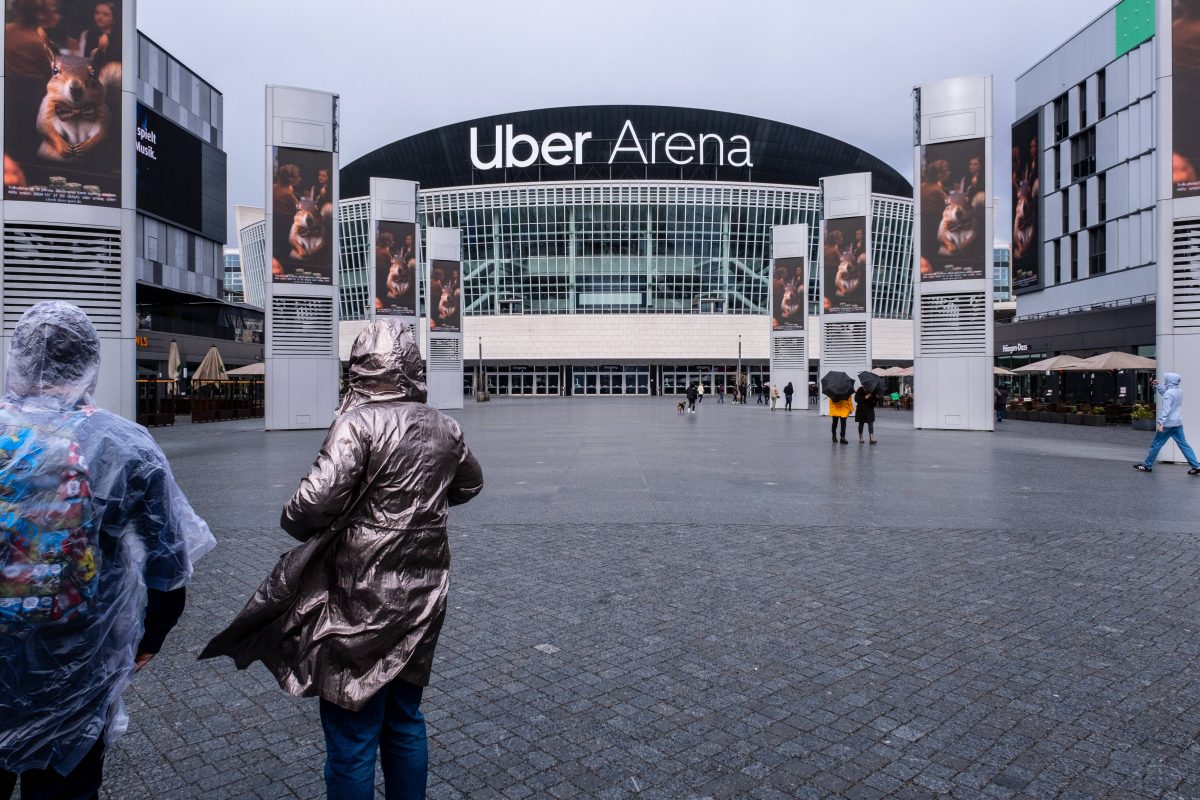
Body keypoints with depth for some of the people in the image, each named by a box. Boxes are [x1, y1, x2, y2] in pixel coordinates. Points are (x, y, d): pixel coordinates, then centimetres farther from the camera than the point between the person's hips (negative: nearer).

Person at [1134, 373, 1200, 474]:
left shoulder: (1169, 393, -15)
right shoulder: (1179, 391, 10)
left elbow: (1166, 409, -21)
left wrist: (1161, 423, -23)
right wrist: (1157, 385, 25)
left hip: (1168, 424, -8)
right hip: (1178, 423, 8)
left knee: (1156, 444, 1)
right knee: (1183, 445, 9)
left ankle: (1147, 466, 8)